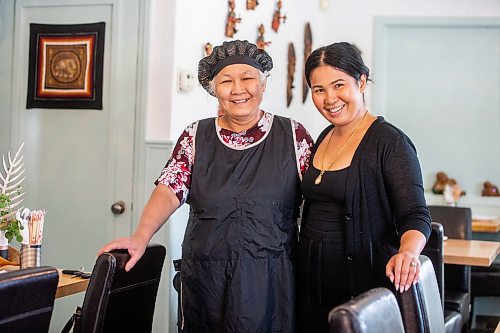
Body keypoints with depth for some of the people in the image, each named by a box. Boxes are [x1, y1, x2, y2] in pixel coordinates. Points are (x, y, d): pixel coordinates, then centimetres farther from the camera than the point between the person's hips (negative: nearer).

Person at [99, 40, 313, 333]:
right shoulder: (196, 137, 6)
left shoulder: (293, 136, 2)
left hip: (272, 282, -1)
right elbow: (169, 192, -4)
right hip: (206, 279, 1)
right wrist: (141, 237, -21)